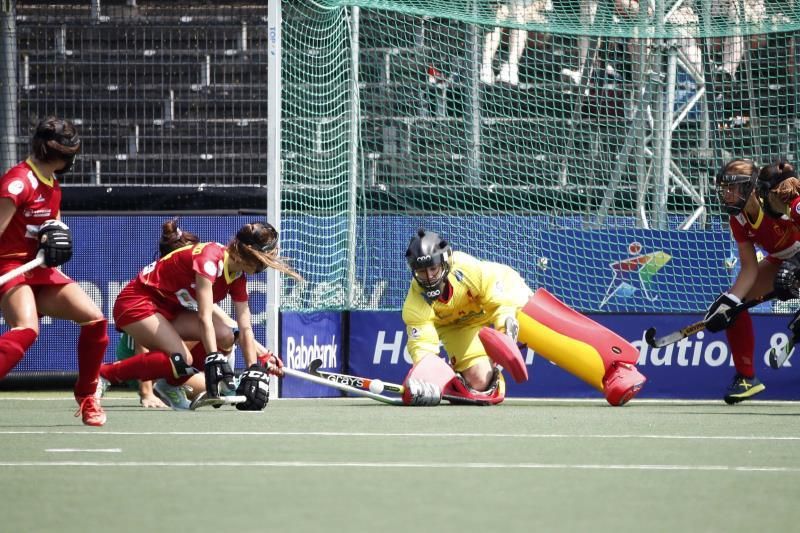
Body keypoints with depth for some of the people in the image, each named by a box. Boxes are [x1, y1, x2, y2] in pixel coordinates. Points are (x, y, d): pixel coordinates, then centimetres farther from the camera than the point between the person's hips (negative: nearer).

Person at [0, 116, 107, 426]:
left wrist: (58, 235, 4)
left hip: (42, 272, 9)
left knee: (95, 320, 1)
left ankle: (86, 397, 18)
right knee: (27, 329, -35)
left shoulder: (53, 186, 12)